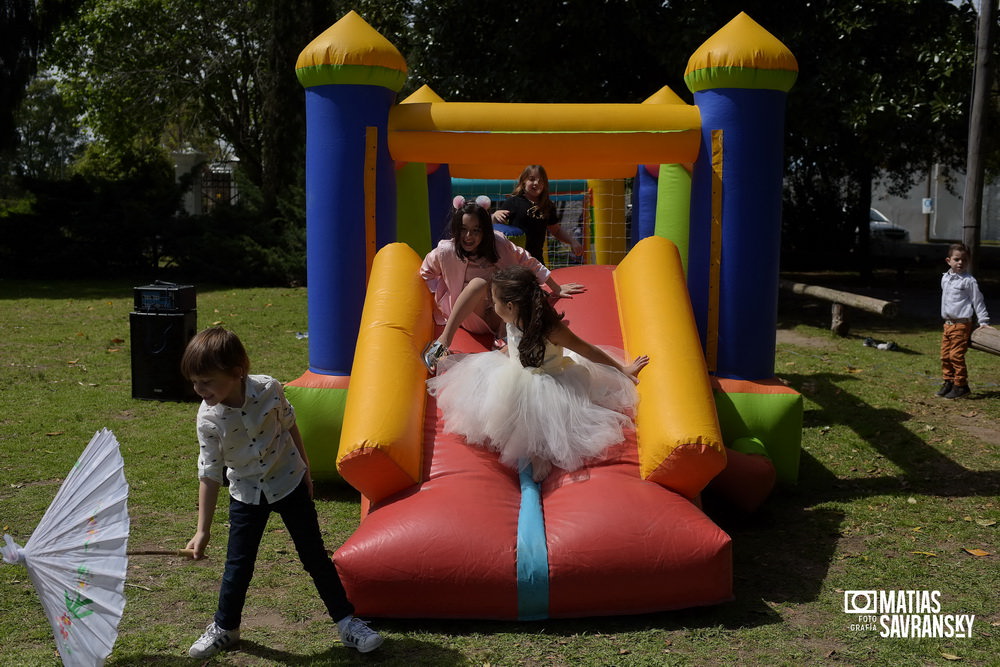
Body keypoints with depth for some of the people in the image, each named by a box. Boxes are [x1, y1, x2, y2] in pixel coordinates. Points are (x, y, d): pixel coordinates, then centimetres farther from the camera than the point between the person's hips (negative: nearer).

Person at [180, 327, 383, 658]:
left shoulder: (268, 389, -23)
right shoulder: (208, 418, -20)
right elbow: (209, 474, -12)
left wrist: (305, 472, 7)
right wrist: (203, 530, -10)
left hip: (288, 482, -1)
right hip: (246, 493, 1)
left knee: (315, 556, 5)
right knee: (238, 563, 9)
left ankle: (348, 622, 15)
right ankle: (225, 628, 32)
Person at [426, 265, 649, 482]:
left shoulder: (551, 329, -28)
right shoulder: (514, 323, -8)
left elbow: (589, 351, -17)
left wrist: (623, 370, -9)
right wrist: (482, 362, 16)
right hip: (517, 381, 7)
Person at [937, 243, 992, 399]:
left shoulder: (969, 281, -9)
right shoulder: (945, 278, 11)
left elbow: (978, 301, -5)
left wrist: (984, 322, -5)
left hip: (962, 324, -7)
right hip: (948, 323, 7)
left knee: (956, 355, -8)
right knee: (945, 355, 9)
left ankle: (961, 385, 0)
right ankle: (948, 382, 19)